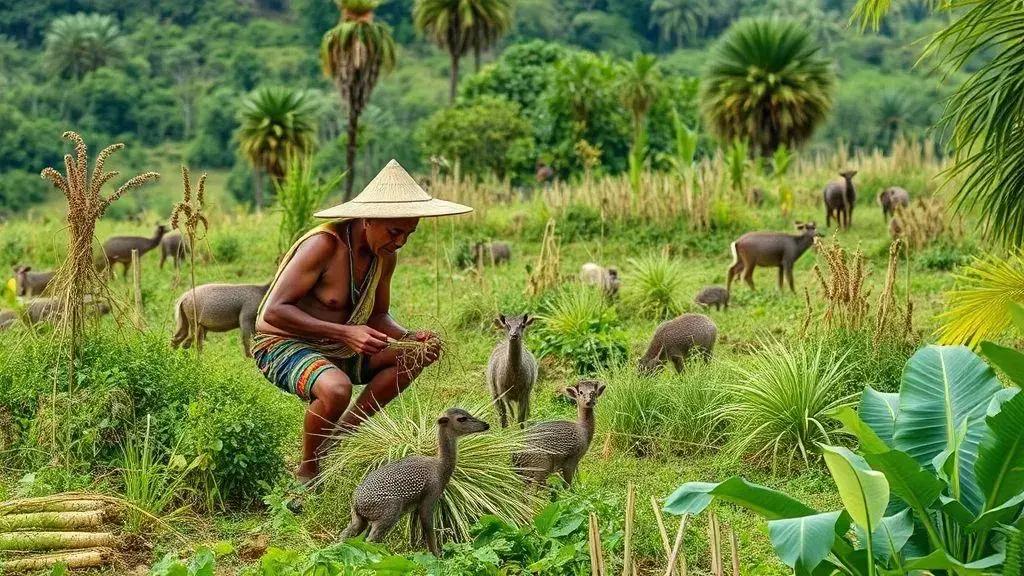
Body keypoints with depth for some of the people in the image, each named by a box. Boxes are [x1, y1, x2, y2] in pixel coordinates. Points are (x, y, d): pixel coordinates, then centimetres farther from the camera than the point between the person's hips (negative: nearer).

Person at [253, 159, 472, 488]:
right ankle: (308, 472, -9)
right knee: (336, 389, -37)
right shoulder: (324, 245, -26)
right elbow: (274, 311, -29)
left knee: (412, 356, 1)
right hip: (282, 345, -8)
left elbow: (378, 316, 11)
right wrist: (344, 332, -36)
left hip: (335, 348, 8)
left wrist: (410, 338, -12)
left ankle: (339, 438, 3)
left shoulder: (385, 256, -2)